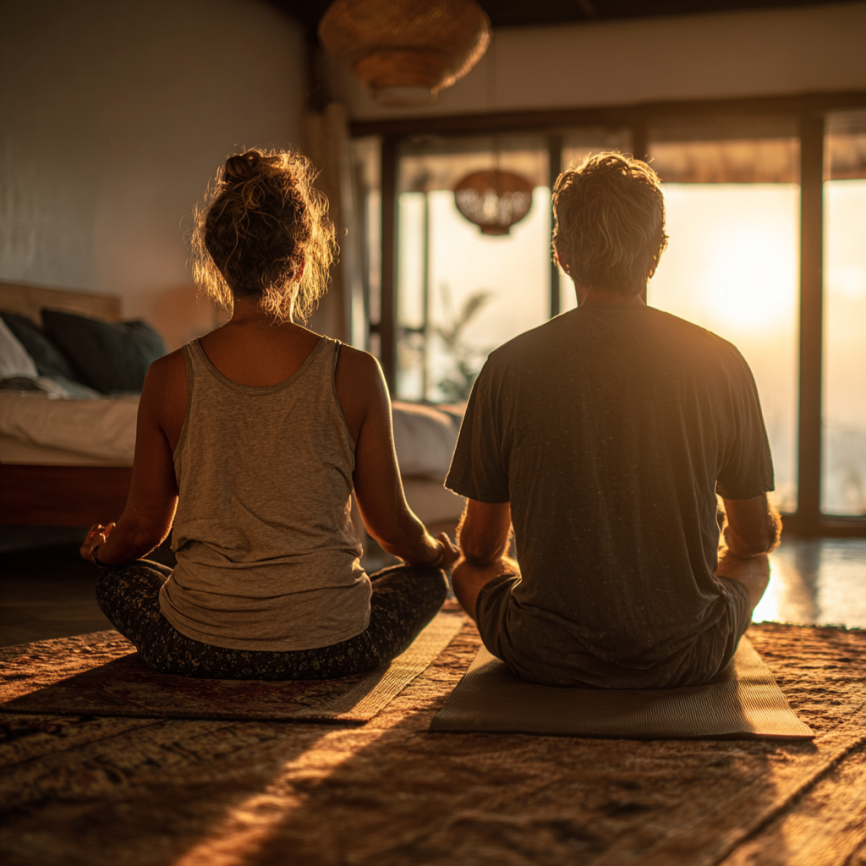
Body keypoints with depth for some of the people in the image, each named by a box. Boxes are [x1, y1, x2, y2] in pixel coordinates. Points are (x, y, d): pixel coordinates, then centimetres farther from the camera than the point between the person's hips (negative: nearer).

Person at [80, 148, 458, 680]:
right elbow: (393, 526, -1)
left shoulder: (170, 377, -7)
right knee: (428, 574, 28)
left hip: (198, 652, 1)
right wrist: (439, 551, 23)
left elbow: (144, 529, 3)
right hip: (330, 648, -1)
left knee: (117, 574, 31)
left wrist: (101, 547, 27)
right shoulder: (353, 372, -10)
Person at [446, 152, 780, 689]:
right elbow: (757, 536, 6)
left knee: (471, 569, 30)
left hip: (547, 661, -1)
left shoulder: (510, 367, -9)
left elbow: (481, 547, 1)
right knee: (753, 563, 32)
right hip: (685, 662, 1)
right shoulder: (720, 363, -7)